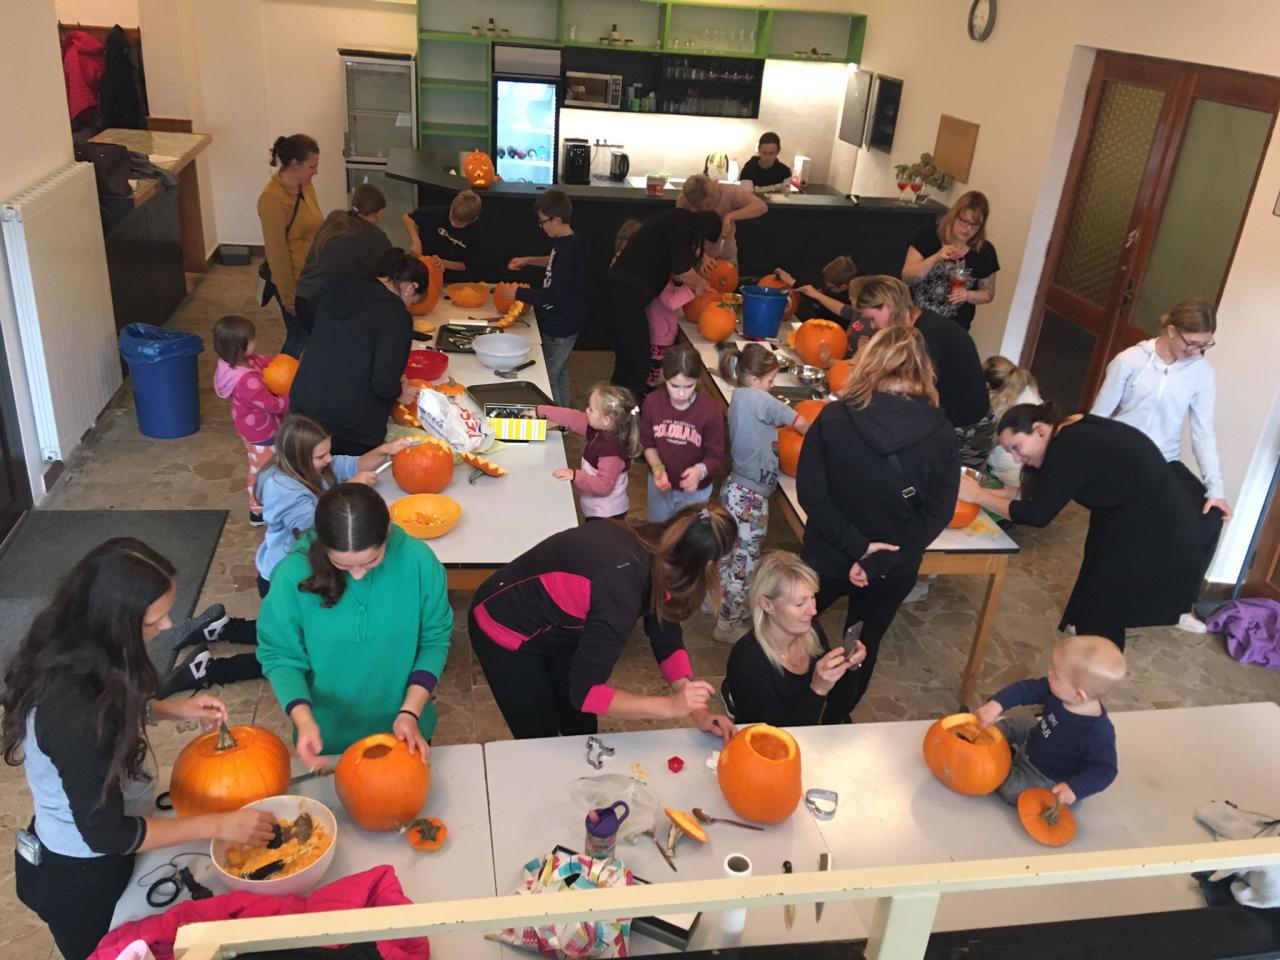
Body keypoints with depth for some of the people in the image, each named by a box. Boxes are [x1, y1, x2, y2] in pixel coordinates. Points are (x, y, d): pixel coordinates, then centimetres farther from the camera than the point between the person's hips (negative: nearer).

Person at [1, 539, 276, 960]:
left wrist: (173, 708, -5)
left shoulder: (73, 649, -14)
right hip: (80, 876, -7)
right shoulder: (72, 714, -39)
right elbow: (108, 834, -29)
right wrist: (219, 825, -24)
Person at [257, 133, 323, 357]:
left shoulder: (305, 186, 0)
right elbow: (277, 253, -21)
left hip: (312, 275, 8)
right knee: (299, 338, 7)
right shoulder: (272, 199, -25)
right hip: (293, 280, -8)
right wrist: (289, 297, -16)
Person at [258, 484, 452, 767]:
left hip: (401, 726, 1)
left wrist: (410, 712, -20)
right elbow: (279, 655, -13)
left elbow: (434, 640, -10)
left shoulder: (417, 560, -23)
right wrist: (304, 719, -28)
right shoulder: (293, 574, -24)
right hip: (328, 734, 0)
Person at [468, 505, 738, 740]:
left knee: (581, 730, 16)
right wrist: (670, 706, -32)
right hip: (505, 629, -8)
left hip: (554, 628, 8)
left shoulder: (653, 552, -15)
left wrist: (697, 711, -14)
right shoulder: (621, 586, -39)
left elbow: (667, 639, -4)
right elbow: (584, 691, -34)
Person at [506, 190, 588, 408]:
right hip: (561, 323, 10)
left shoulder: (569, 250, -27)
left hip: (560, 328, -10)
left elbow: (554, 295, -29)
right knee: (560, 375, 22)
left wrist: (518, 292, -20)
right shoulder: (568, 242, 3)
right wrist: (529, 261, 17)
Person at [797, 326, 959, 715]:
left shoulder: (833, 418, -17)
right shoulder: (941, 434, -12)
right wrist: (880, 560, -16)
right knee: (864, 648, 25)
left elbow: (810, 493, -19)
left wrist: (857, 545, -17)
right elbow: (938, 513, -13)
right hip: (893, 570, 1)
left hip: (828, 558, -1)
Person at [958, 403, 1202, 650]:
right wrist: (990, 493, 3)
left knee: (1099, 620, 1)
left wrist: (978, 496, -14)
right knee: (1096, 607, 19)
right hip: (1137, 525, 10)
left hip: (1158, 538, -10)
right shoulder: (1072, 433, 6)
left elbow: (1038, 515, -22)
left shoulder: (1069, 449, -23)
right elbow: (1039, 492, 13)